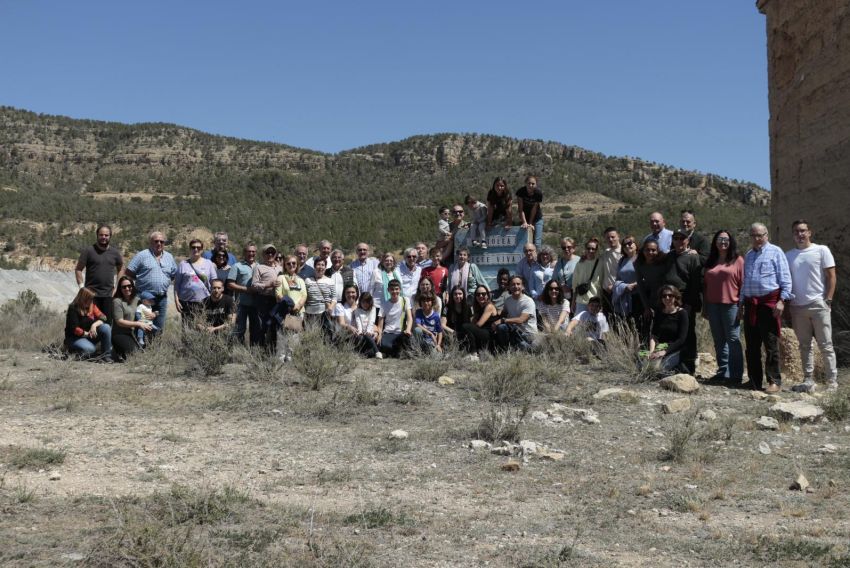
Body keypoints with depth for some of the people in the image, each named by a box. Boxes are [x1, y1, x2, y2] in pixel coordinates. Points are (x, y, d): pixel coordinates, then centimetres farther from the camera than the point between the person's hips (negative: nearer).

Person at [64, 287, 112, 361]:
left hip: (90, 335, 6)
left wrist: (94, 325, -24)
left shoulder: (91, 306, 3)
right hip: (75, 338, -6)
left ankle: (106, 355, -14)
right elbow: (74, 329, -18)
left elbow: (102, 317, -5)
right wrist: (87, 334, -18)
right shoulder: (73, 309, -15)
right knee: (89, 349, -36)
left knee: (106, 328, -20)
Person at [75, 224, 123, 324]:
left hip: (108, 294, 3)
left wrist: (117, 287, 10)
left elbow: (121, 269, 20)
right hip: (91, 294, -3)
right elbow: (78, 270, 0)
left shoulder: (115, 253, 9)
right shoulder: (88, 251, -1)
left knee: (107, 323, 5)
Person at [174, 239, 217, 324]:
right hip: (186, 302, 0)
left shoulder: (208, 263, 11)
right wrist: (176, 300, 0)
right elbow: (177, 284, 8)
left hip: (204, 302, 0)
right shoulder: (183, 264, 10)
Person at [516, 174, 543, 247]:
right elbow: (520, 209, -19)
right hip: (525, 217, 1)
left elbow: (534, 209, -16)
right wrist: (524, 222, -25)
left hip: (537, 218, -1)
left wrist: (530, 223, -13)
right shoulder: (520, 191, -20)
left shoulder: (538, 193, -21)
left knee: (537, 242, -8)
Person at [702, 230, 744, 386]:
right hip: (713, 305, 5)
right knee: (719, 341, 9)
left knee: (733, 339, -5)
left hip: (731, 305, -5)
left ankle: (736, 374, -2)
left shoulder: (738, 260, 1)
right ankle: (723, 372, 15)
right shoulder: (711, 262, 16)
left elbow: (743, 283, -4)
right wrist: (705, 307, 15)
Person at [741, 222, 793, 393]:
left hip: (769, 302, -6)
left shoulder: (775, 252, 1)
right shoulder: (748, 255, 20)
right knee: (752, 346, 8)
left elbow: (785, 278, -6)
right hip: (751, 304, 6)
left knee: (771, 345, -6)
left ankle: (774, 382, -2)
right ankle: (754, 381, 15)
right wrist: (741, 305, 20)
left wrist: (782, 300, -15)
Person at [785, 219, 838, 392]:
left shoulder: (821, 250, 1)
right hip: (798, 307, 4)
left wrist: (828, 300, -8)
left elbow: (831, 277, -1)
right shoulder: (788, 255, 11)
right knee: (804, 346, 7)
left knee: (826, 345, -2)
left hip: (818, 305, -4)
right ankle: (808, 381, 11)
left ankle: (832, 381, 1)